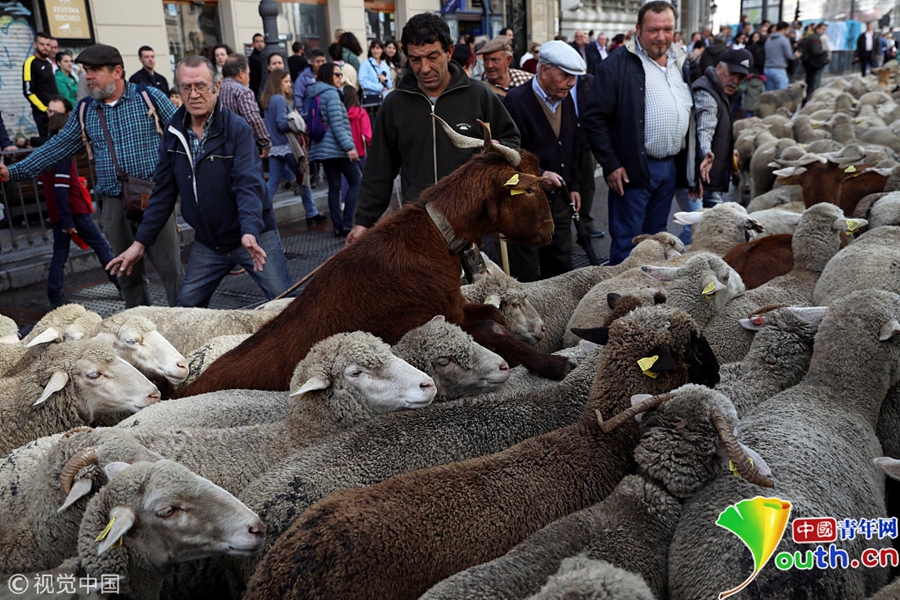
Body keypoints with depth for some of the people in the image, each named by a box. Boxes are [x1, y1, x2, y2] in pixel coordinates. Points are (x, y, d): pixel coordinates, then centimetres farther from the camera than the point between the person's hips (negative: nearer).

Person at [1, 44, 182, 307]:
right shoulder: (85, 110, 11)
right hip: (113, 205, 4)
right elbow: (57, 146, 13)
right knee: (127, 273, 10)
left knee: (171, 269, -3)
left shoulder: (150, 97, -1)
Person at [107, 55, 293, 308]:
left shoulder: (237, 128, -13)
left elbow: (249, 184, -23)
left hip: (254, 236, -5)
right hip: (207, 242, 5)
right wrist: (140, 242, 5)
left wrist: (250, 232, -39)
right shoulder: (174, 132, 3)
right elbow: (163, 192, 8)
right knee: (187, 306, 8)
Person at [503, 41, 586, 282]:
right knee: (526, 274, 0)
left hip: (559, 199, 7)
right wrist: (538, 175, -24)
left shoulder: (566, 100, 11)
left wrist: (574, 186, 17)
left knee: (561, 267, 13)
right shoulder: (516, 100, -13)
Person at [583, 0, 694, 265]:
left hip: (671, 168, 7)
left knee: (656, 239, 16)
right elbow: (594, 119, -12)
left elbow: (690, 112, 21)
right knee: (626, 242, -1)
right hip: (633, 169, -6)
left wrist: (688, 160, 13)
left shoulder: (681, 64, 13)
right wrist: (611, 165, -14)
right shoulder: (617, 65, -9)